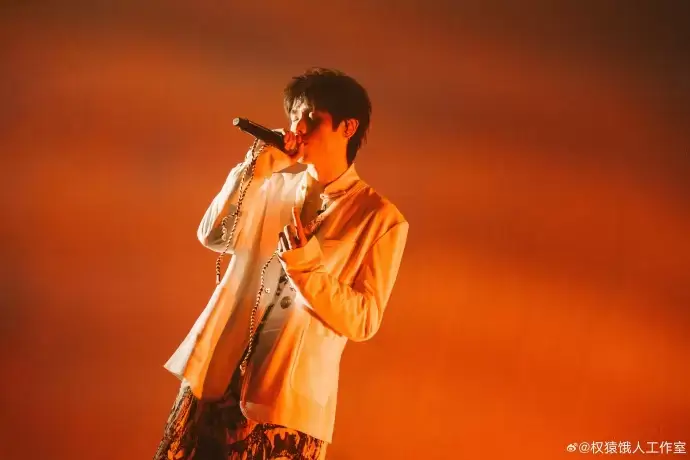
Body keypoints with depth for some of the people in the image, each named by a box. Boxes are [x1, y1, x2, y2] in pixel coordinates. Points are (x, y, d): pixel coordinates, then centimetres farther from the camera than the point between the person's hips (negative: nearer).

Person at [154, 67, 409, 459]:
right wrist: (254, 168, -7)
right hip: (216, 375, 4)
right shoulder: (276, 185, 10)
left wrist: (304, 262, -20)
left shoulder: (382, 220, -4)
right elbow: (214, 236, -1)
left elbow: (363, 320, -9)